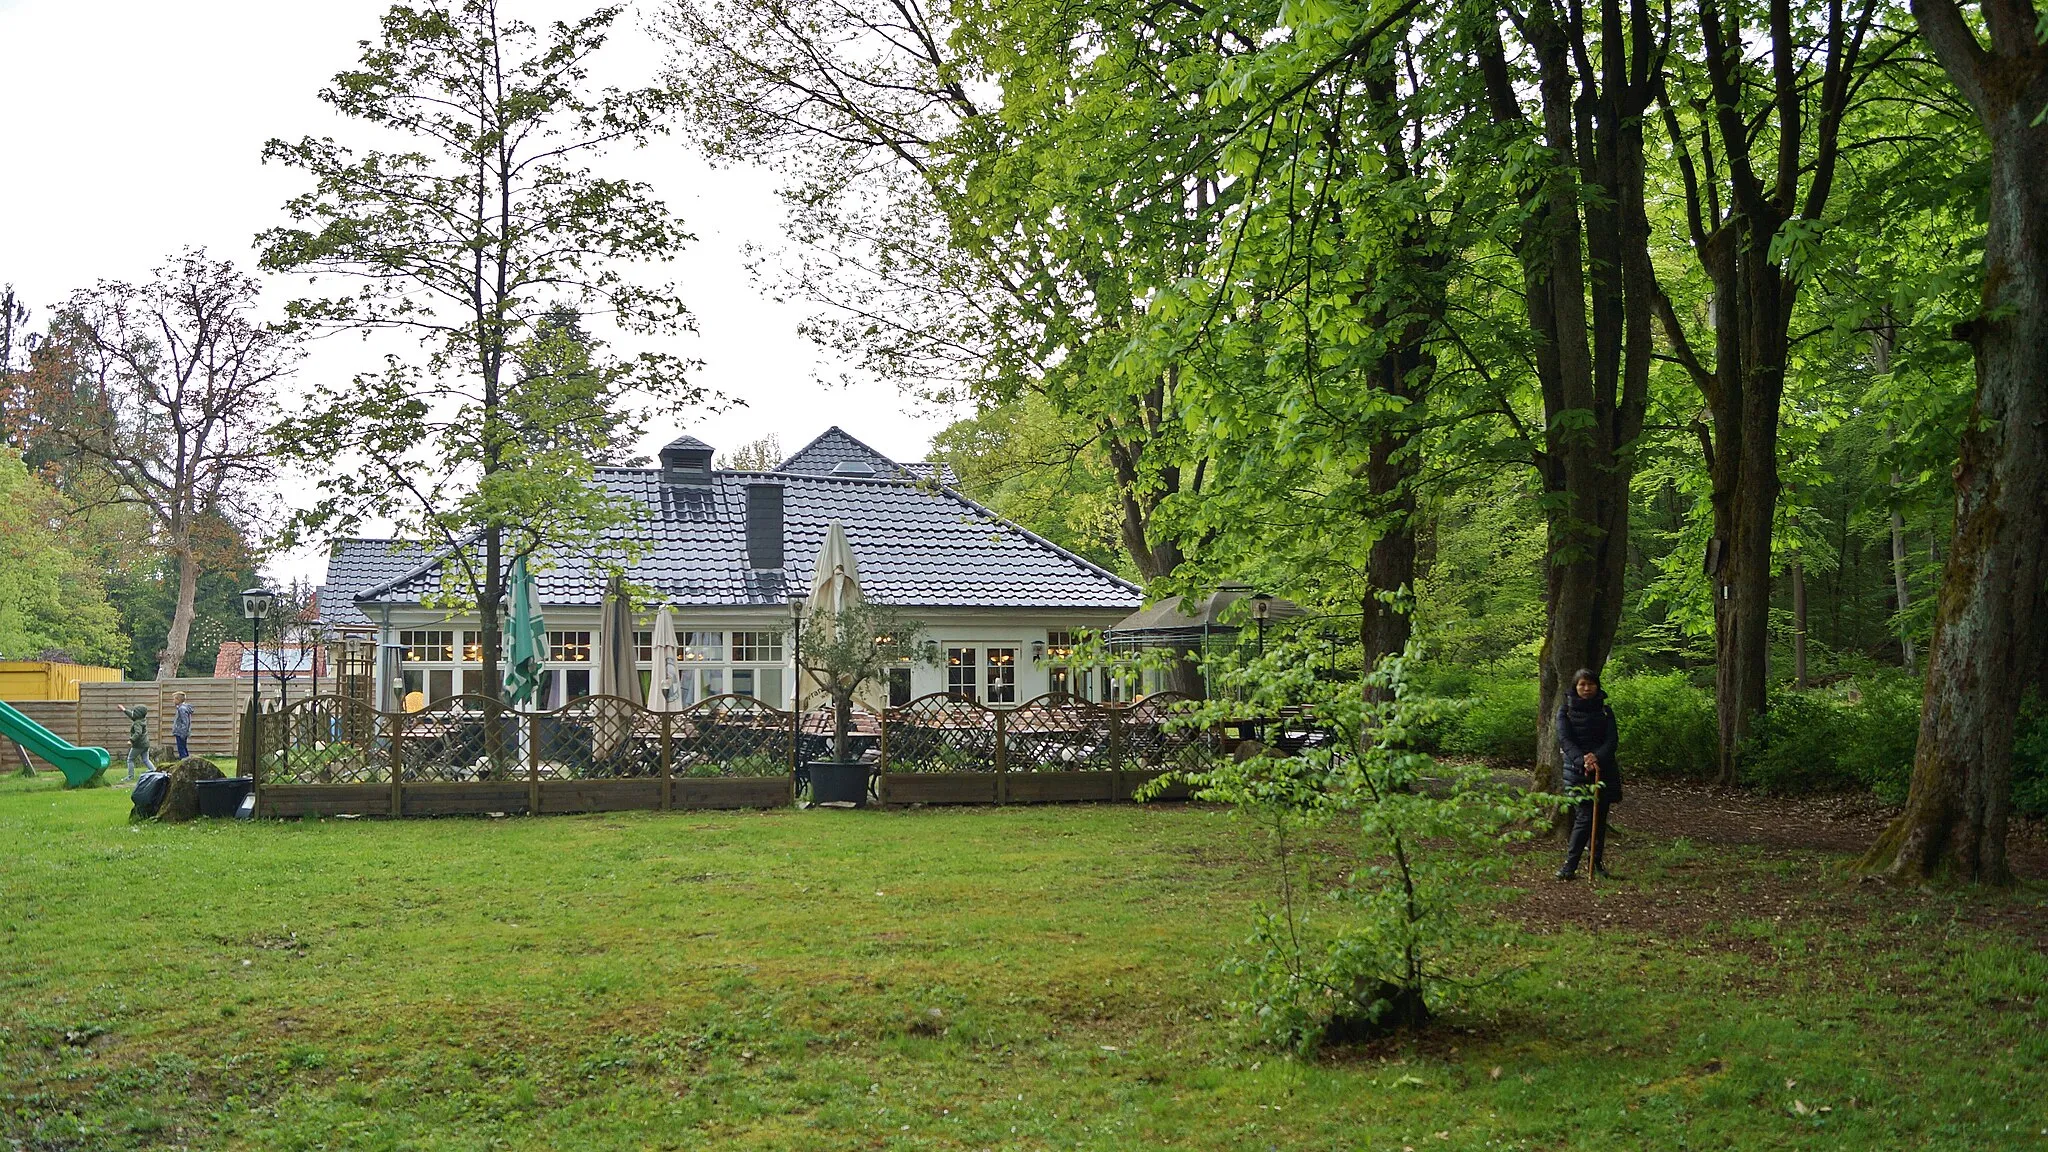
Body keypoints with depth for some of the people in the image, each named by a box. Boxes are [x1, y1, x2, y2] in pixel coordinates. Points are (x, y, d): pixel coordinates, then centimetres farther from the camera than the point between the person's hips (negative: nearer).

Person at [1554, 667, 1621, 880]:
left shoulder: (1605, 711, 9)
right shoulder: (1565, 711, 3)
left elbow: (1612, 739, -2)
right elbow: (1565, 740, -8)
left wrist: (1597, 757, -22)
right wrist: (1581, 761, -24)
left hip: (1603, 770, 3)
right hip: (1577, 772, -3)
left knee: (1600, 819, 7)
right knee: (1584, 818, -12)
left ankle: (1598, 863, 19)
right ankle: (1569, 865, -6)